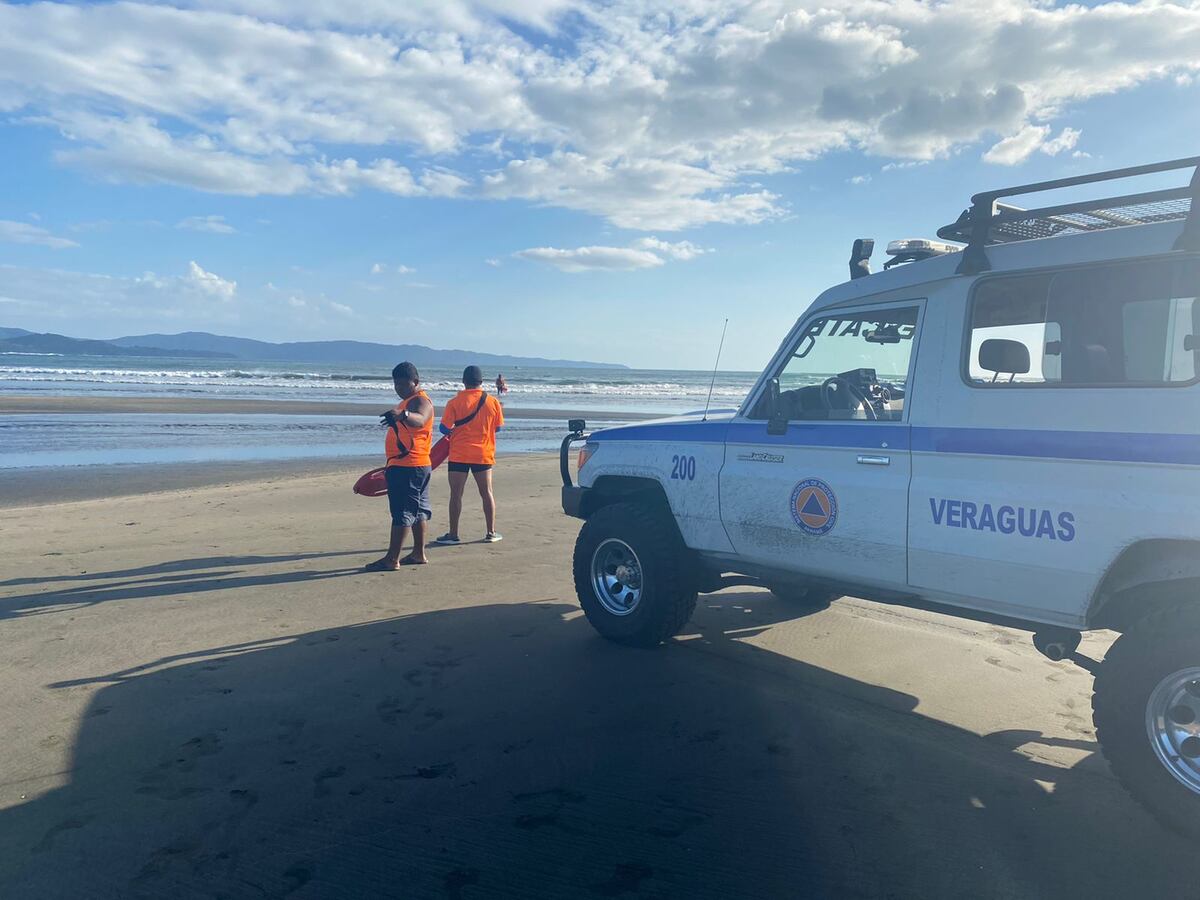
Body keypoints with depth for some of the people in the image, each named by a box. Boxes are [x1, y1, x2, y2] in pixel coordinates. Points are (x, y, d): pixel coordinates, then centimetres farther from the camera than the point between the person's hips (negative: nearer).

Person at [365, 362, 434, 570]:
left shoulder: (421, 401, -13)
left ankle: (392, 559, -9)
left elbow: (419, 420, -36)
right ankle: (418, 553, 21)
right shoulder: (408, 402, 21)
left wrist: (402, 414, -57)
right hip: (408, 466, 11)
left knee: (402, 510, -10)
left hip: (409, 467, -11)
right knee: (418, 509, 14)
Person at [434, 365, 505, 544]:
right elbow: (497, 427, 6)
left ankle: (453, 534, 6)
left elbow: (444, 428, -9)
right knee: (487, 492, 12)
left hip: (459, 455, -2)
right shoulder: (493, 402, -3)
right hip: (483, 454, 2)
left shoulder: (455, 403, -9)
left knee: (456, 494, 4)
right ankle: (491, 532, 16)